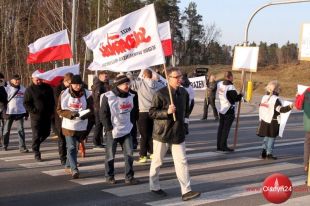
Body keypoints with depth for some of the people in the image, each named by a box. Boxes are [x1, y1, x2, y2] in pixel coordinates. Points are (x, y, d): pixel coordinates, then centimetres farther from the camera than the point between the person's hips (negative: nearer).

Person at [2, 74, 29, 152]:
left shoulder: (23, 89, 7)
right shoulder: (7, 88, -4)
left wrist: (26, 113, 12)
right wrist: (4, 112, -11)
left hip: (20, 112, 2)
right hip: (9, 112, -2)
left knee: (21, 130, -1)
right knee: (7, 130, 12)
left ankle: (22, 147, 0)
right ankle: (5, 145, 29)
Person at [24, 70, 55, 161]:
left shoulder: (47, 88, 9)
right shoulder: (29, 89, -4)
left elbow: (52, 101, 16)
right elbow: (26, 103, -4)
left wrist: (51, 112, 7)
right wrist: (34, 111, -14)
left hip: (47, 116, 5)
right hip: (36, 116, -5)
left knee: (46, 133, 10)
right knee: (36, 135, -5)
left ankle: (35, 145, 33)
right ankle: (36, 153, 4)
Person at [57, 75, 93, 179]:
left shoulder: (87, 94, -2)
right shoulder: (64, 94, -4)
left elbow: (90, 109, 0)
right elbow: (59, 110, -3)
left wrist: (84, 115, -22)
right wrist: (71, 114, -20)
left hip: (81, 126, 2)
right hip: (68, 125, -2)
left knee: (72, 147, 15)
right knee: (71, 147, -8)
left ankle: (68, 166, 33)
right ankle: (74, 170, -8)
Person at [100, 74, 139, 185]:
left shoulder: (130, 96, 5)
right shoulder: (108, 97, -11)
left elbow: (132, 112, 17)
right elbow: (103, 115, -11)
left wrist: (131, 125, 8)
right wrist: (109, 129, -13)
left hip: (126, 131, 5)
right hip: (113, 132, -5)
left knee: (129, 154, 1)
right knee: (110, 155, 6)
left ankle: (129, 177, 10)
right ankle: (109, 177, 22)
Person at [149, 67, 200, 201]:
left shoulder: (184, 93, 5)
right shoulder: (160, 94, -15)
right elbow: (152, 112, -14)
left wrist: (184, 116, 11)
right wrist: (167, 112, -25)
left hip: (178, 133, 5)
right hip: (162, 133, -5)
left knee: (182, 162, -1)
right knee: (157, 161, 10)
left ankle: (186, 191, 0)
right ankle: (154, 187, 28)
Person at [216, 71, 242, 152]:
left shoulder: (219, 84, 2)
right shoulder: (230, 87, -21)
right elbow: (235, 98, -22)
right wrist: (241, 95, -3)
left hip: (221, 109, 8)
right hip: (229, 110, -8)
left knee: (221, 126, 13)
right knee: (226, 128, -2)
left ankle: (219, 145, 17)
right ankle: (223, 146, 0)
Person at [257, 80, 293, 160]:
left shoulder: (264, 97, 7)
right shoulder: (275, 99, -16)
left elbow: (260, 109, 14)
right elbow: (280, 109, -23)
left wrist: (261, 119, 23)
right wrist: (289, 107, -30)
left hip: (264, 121, 7)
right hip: (273, 122, -7)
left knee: (266, 137, 17)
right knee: (271, 138, 1)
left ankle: (264, 152, 13)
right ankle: (269, 153, 2)